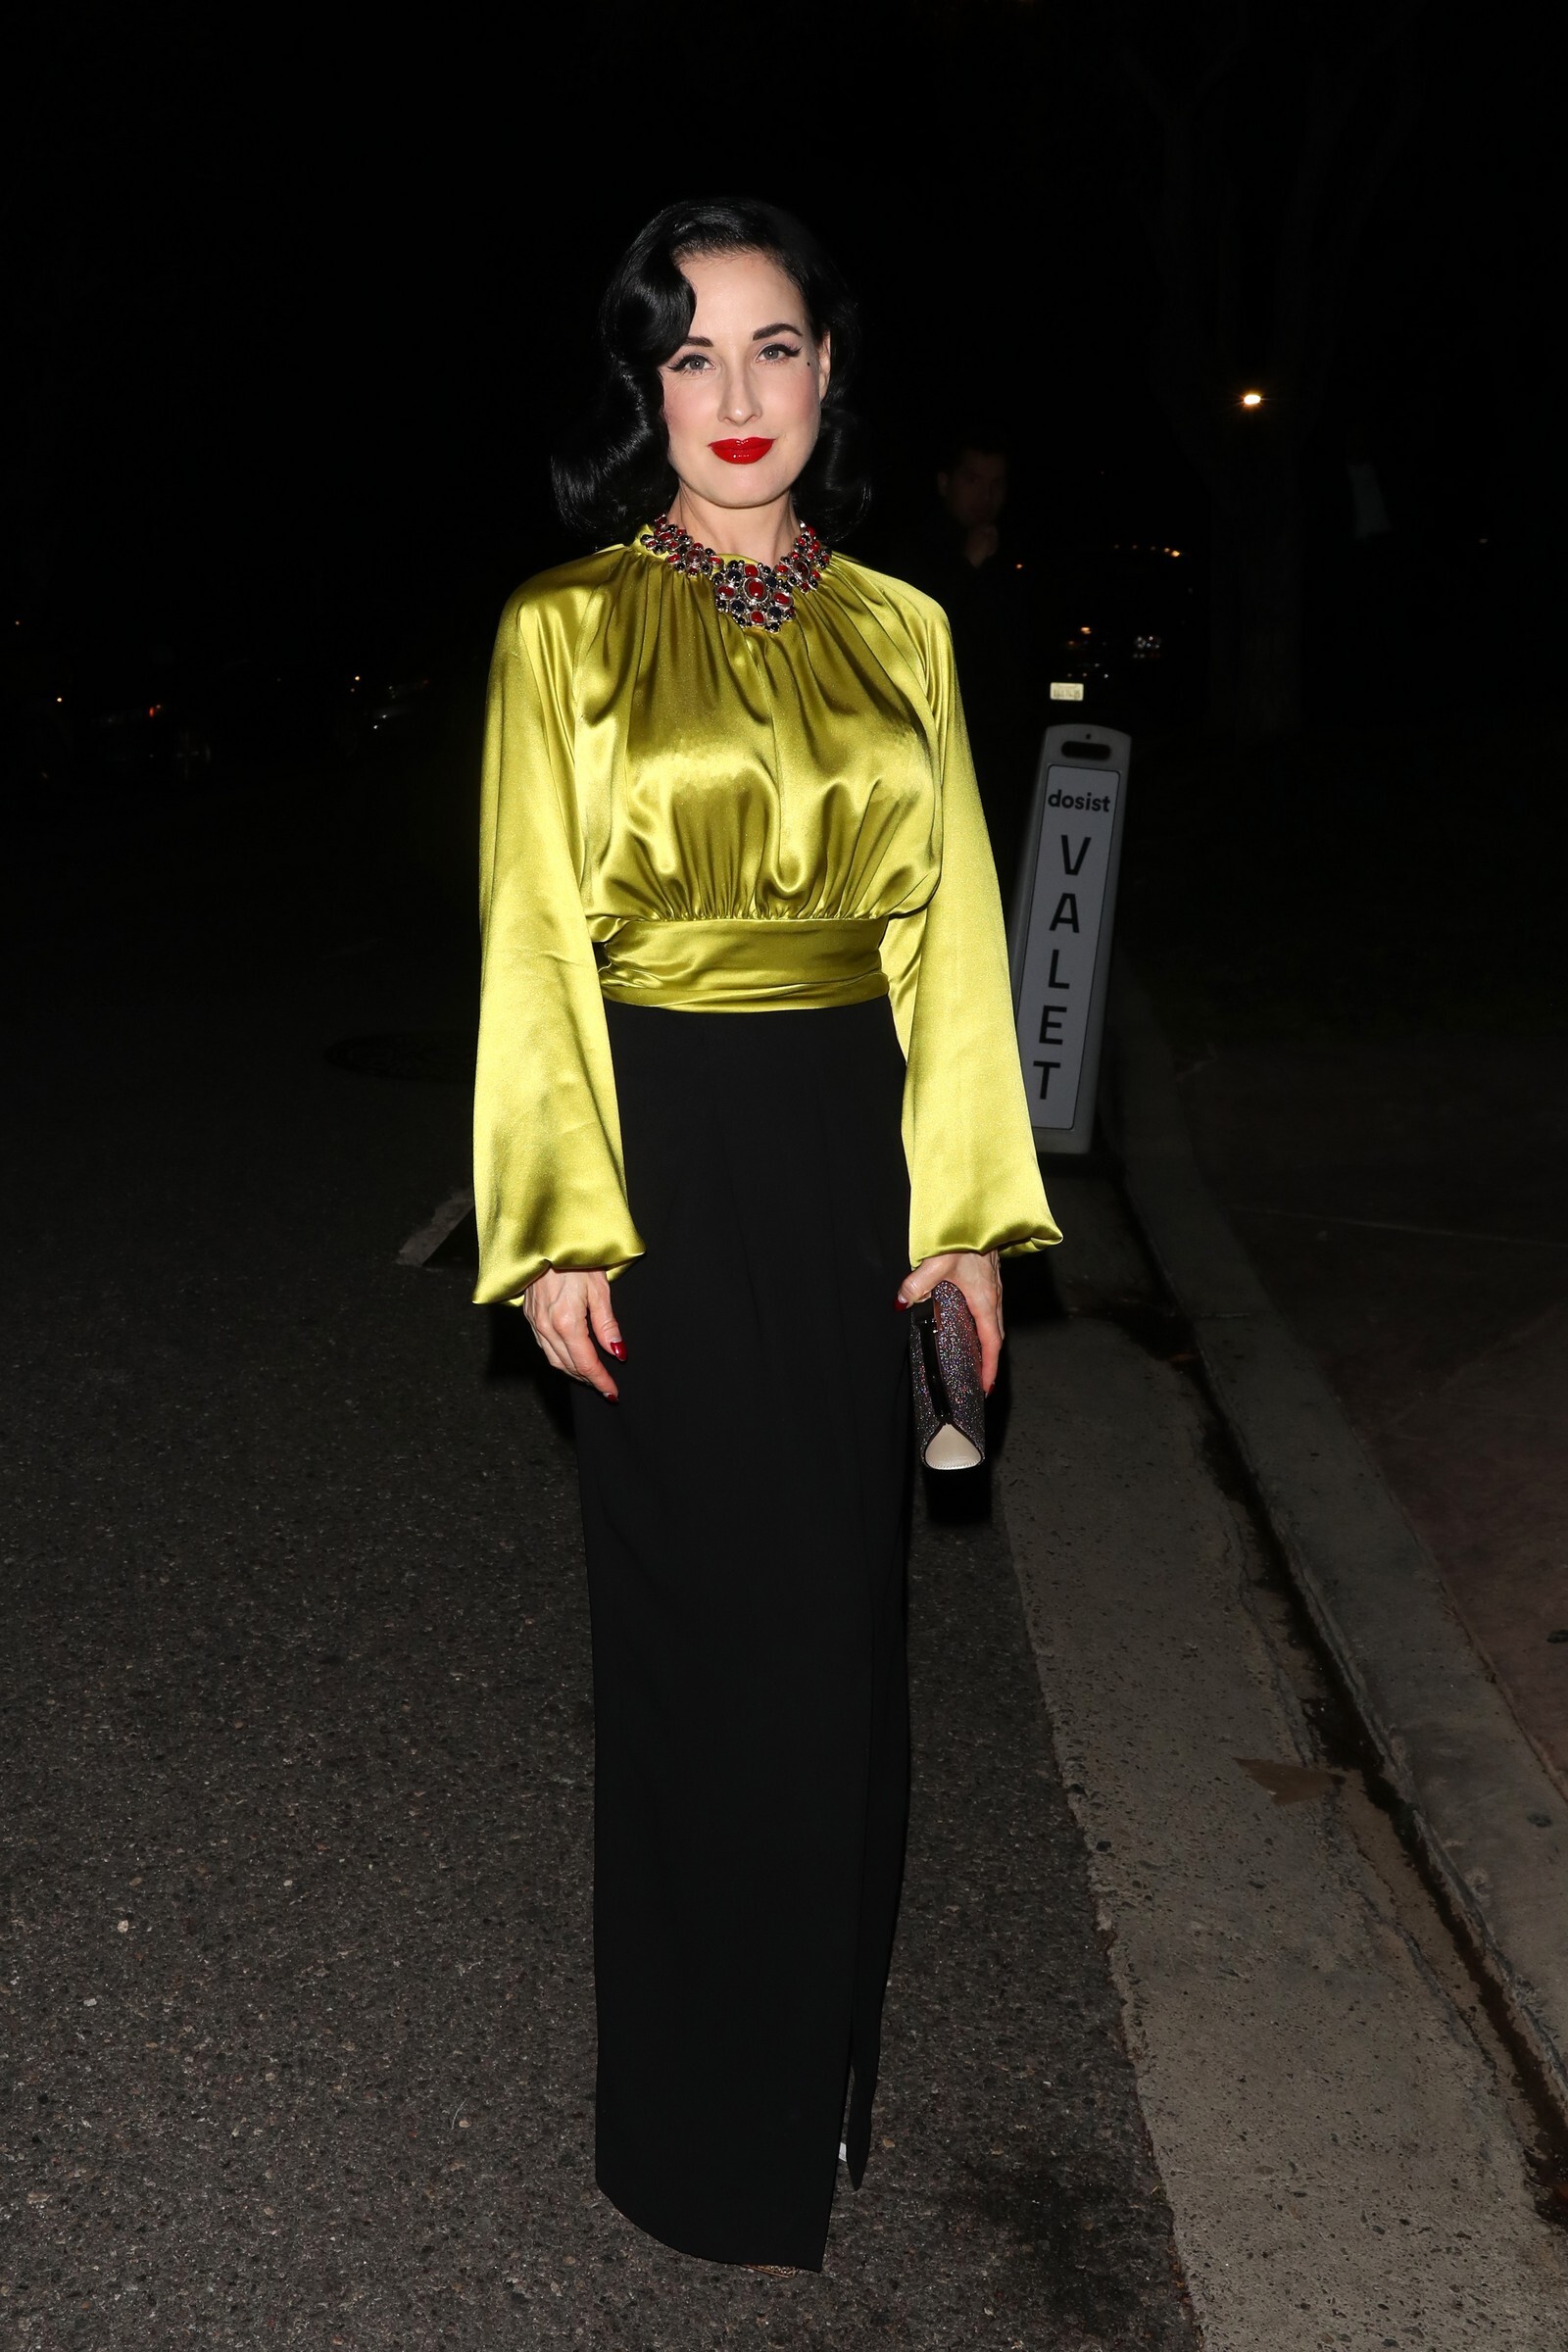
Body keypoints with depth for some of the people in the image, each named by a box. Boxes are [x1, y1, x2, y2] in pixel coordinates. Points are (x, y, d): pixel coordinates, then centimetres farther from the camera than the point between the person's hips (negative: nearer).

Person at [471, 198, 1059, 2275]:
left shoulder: (899, 631, 9)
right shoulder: (565, 629, -1)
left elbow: (948, 923, 8)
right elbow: (533, 937, -4)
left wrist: (968, 1202, 3)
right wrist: (559, 1227, -10)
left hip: (853, 1144, 4)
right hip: (663, 1146, -3)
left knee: (846, 1604, 10)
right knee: (699, 1615, 4)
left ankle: (827, 2066, 31)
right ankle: (715, 2137, 23)